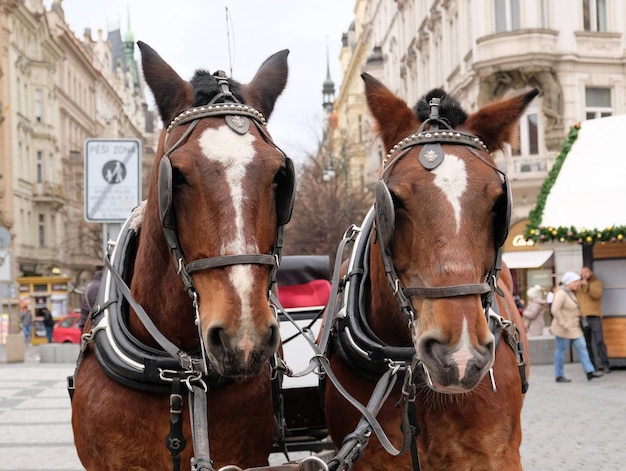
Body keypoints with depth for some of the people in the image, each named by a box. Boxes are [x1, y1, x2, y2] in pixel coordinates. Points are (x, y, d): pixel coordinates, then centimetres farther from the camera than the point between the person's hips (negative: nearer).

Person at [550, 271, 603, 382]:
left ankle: (589, 371, 3)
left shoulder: (571, 293, 12)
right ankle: (559, 376, 8)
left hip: (574, 328, 9)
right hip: (563, 330, -9)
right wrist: (563, 324, -23)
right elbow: (555, 310, -25)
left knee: (582, 347, 4)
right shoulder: (561, 293, -18)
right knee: (561, 351, 0)